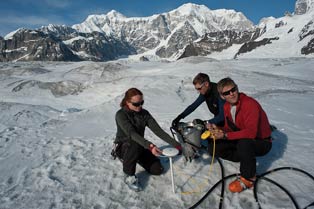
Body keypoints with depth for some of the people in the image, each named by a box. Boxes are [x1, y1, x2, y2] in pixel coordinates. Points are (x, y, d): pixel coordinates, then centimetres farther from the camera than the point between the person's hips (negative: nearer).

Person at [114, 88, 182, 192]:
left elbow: (158, 130, -15)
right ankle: (129, 176, -16)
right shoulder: (121, 114, -22)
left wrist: (176, 144, -25)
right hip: (123, 147, -5)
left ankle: (136, 158, 23)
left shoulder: (144, 113, -7)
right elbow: (131, 133, -36)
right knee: (135, 145, -39)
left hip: (140, 147, 5)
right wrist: (149, 146, -51)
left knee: (157, 169, -4)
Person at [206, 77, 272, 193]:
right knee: (213, 147, -7)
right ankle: (248, 159, 4)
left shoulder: (250, 104, -26)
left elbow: (250, 133, -36)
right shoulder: (226, 106, -2)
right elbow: (229, 128, 3)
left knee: (244, 143, -41)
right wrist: (218, 130, -19)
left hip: (262, 142, -7)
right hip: (241, 139, 7)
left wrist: (225, 135, -36)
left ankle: (248, 178, -15)